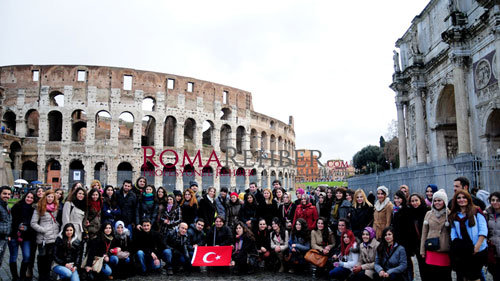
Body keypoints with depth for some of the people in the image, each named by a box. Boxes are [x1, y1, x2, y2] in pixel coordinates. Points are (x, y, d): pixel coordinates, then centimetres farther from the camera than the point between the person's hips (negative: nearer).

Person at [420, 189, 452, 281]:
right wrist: (422, 250, 10)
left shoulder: (449, 214, 1)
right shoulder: (428, 214, 9)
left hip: (445, 252, -2)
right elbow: (424, 233, 12)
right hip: (431, 251, 2)